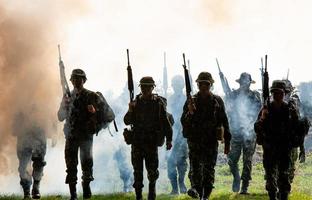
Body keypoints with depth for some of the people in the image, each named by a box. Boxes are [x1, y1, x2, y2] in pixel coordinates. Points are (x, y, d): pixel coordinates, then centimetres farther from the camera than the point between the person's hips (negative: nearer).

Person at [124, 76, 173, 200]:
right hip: (136, 141, 2)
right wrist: (130, 111, -15)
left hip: (151, 142, -2)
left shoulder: (159, 103, -2)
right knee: (137, 170, 4)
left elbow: (165, 123, -1)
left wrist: (169, 139, -6)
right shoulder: (136, 102, 5)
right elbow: (127, 121, 4)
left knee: (152, 170, 2)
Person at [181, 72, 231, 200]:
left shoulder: (217, 101, 5)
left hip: (211, 141, 0)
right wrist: (190, 113, -20)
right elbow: (184, 122, 0)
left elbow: (224, 122, 9)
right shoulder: (191, 101, 4)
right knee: (195, 167, -12)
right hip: (195, 140, 0)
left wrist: (227, 142, 7)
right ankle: (196, 188, -17)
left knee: (209, 170, 0)